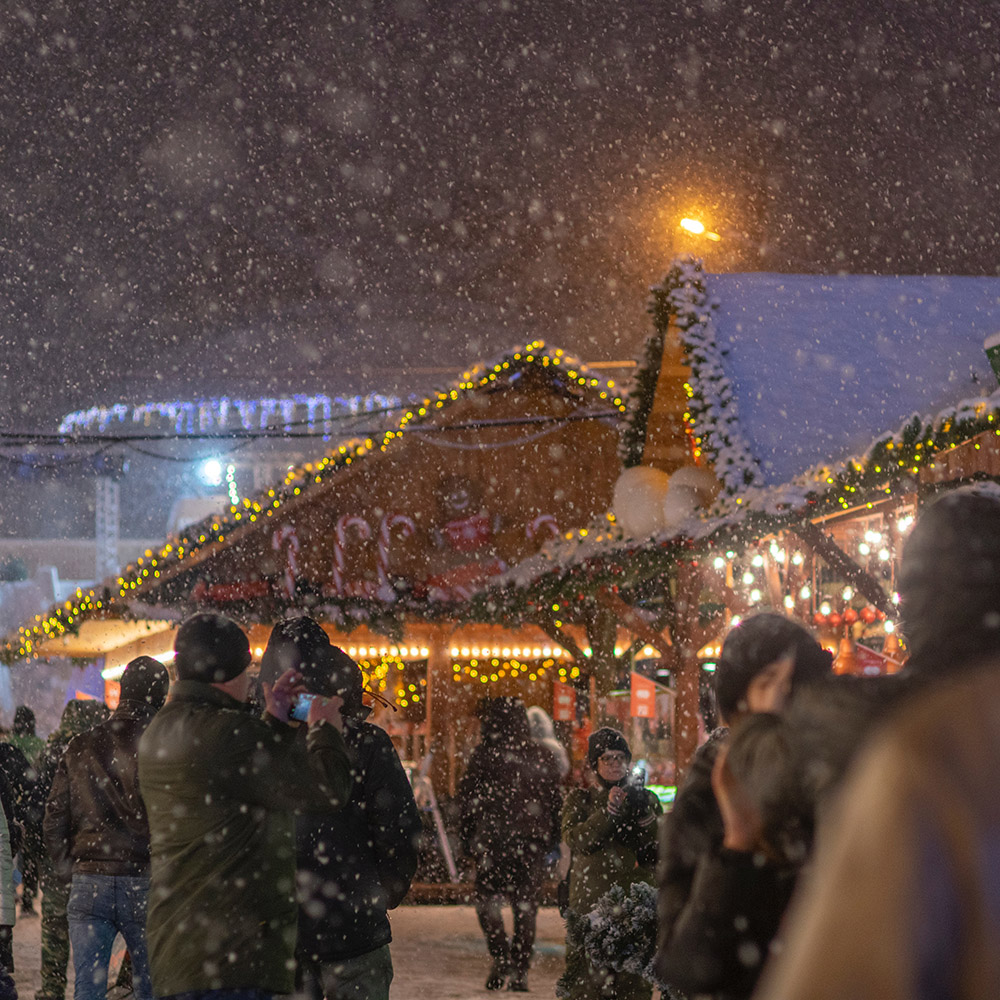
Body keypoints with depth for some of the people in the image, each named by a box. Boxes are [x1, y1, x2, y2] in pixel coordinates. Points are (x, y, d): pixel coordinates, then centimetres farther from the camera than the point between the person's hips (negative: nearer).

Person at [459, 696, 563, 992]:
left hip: (494, 838, -3)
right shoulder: (543, 757, 9)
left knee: (488, 896, 9)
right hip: (532, 842, 3)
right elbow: (555, 803, 12)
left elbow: (468, 797, -3)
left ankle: (500, 956, -9)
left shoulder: (485, 754, -4)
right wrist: (552, 841, 18)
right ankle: (520, 970, 6)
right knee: (526, 904, 8)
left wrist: (466, 837, 4)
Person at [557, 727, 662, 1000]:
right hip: (590, 904, -2)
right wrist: (609, 811, -18)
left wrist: (644, 815, -10)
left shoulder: (646, 799, 15)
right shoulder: (580, 799, 11)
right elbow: (575, 838, -8)